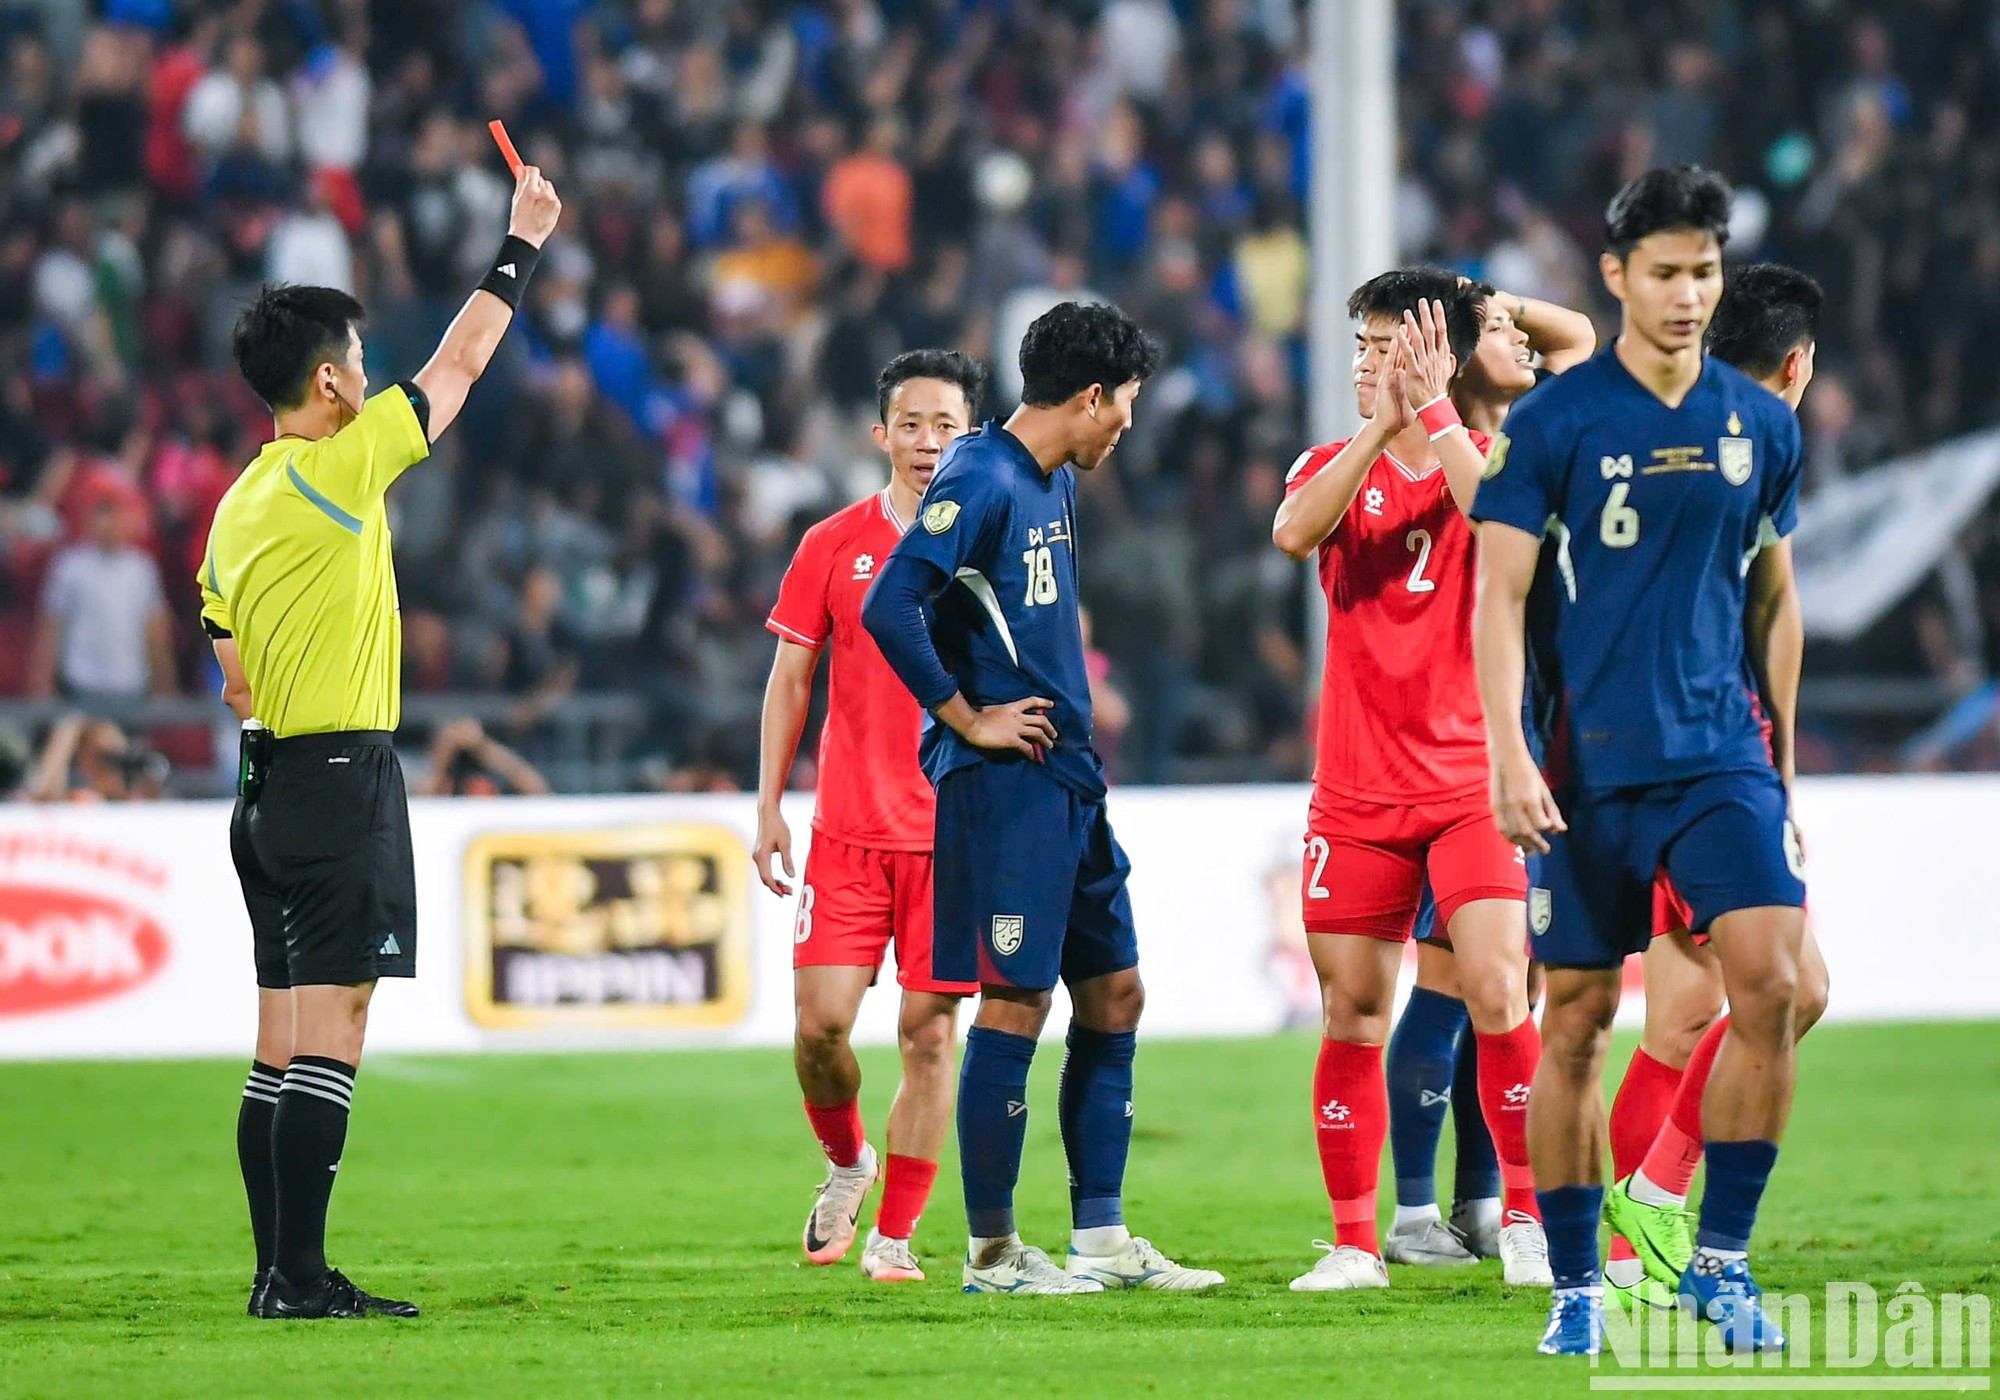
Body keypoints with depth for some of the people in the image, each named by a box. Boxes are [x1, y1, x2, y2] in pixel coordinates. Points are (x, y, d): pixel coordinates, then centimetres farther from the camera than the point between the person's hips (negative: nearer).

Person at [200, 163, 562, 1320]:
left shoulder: (237, 508, 12)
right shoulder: (339, 471, -11)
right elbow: (461, 363, -1)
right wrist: (525, 243, 10)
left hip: (272, 785, 9)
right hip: (342, 780, -9)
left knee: (284, 1040, 8)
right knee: (332, 1034, -10)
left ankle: (279, 1272, 8)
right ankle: (302, 1276, -14)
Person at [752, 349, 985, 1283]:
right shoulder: (833, 546, 5)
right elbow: (789, 680, 9)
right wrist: (769, 807, 3)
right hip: (848, 829, 1)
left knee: (930, 1032, -2)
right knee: (821, 1020, -8)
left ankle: (894, 1234, 5)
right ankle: (845, 1164, 21)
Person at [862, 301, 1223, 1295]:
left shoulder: (1054, 482, 15)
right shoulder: (982, 479, -14)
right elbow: (889, 609, -23)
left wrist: (1073, 732, 15)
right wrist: (967, 720, -15)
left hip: (1067, 779, 10)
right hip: (1002, 788, -10)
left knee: (1113, 994, 10)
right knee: (1014, 1001, -6)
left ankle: (1101, 1241, 15)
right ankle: (991, 1250, 2)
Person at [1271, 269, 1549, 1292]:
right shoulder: (1334, 467, 8)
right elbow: (1294, 532, -14)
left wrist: (1429, 413, -19)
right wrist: (1384, 428, -22)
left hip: (1471, 785, -2)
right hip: (1355, 795, 3)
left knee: (1498, 997, -15)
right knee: (1351, 1018, 3)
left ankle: (1525, 1220, -5)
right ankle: (1354, 1245, 10)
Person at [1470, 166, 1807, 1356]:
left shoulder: (1763, 424, 8)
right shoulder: (1555, 422, -3)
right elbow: (1501, 596, -5)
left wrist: (1782, 772, 17)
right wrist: (1511, 754, -17)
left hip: (1722, 756, 2)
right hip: (1590, 766, -2)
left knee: (1771, 982, -15)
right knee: (1578, 1020, 2)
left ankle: (1722, 1257, -4)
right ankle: (1577, 1287, 13)